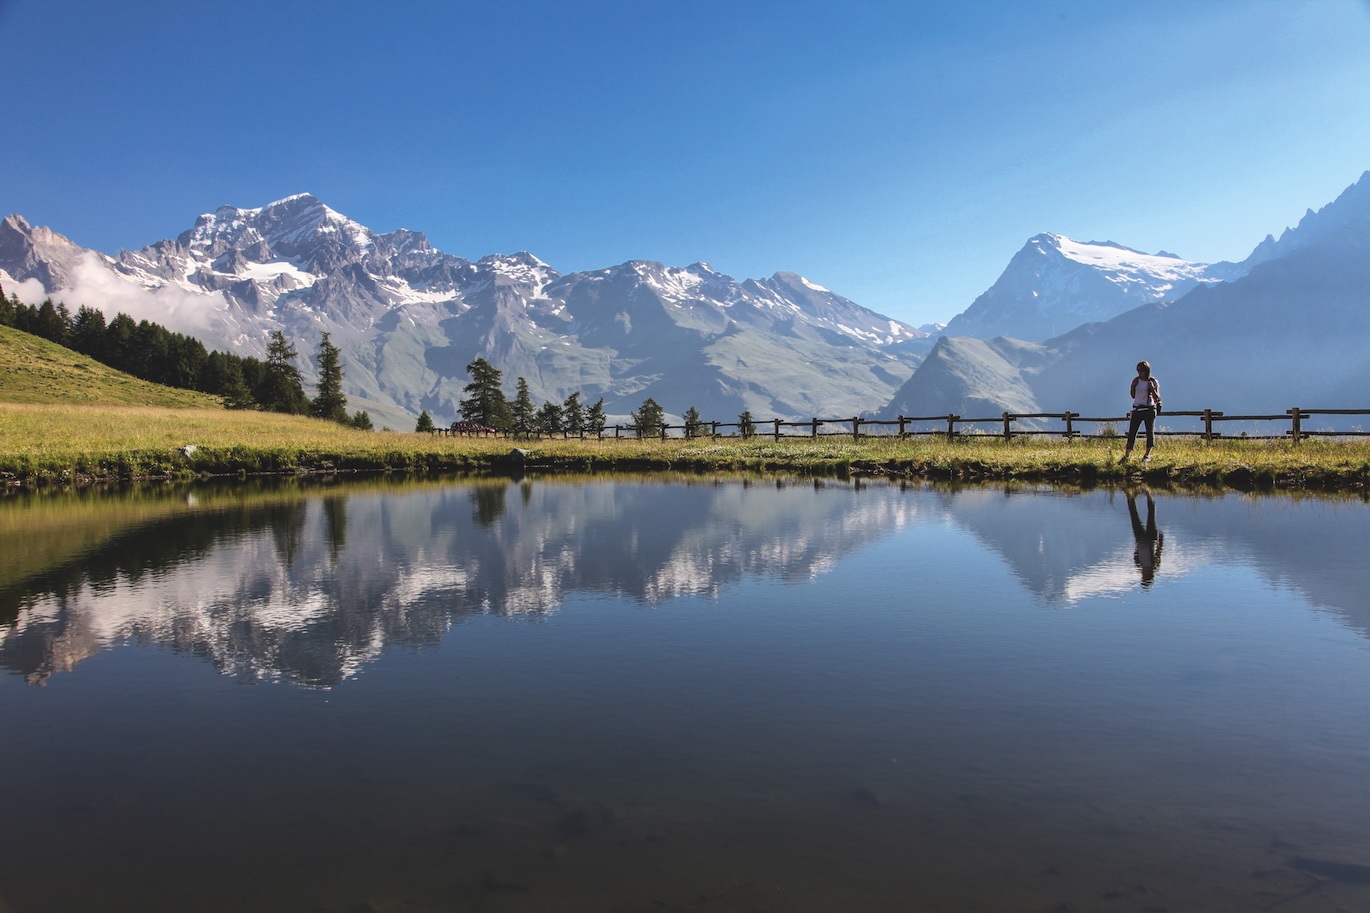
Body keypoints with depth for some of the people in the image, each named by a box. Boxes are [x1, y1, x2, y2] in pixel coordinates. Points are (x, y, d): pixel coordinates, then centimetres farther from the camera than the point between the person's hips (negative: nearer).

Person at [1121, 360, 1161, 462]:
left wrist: (1152, 388, -19)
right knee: (1132, 432, -3)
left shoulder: (1153, 381, -1)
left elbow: (1157, 397, -4)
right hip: (1137, 409, 2)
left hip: (1149, 409, -2)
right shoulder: (1136, 380, 7)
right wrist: (1133, 386, -6)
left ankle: (1147, 454, 14)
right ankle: (1127, 455, -1)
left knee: (1150, 432, 4)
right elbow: (1133, 396, 8)